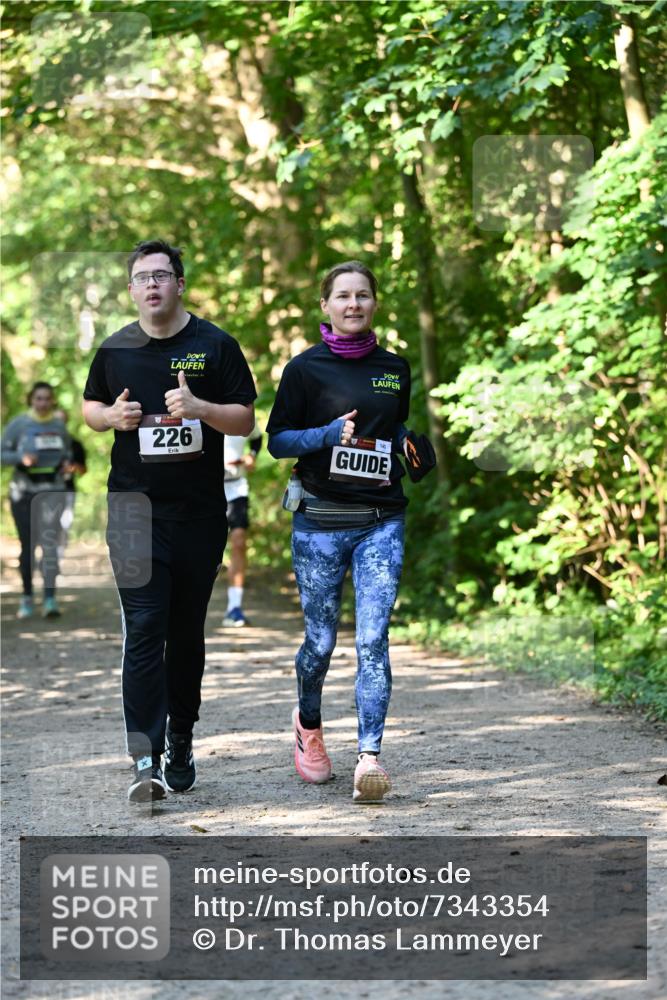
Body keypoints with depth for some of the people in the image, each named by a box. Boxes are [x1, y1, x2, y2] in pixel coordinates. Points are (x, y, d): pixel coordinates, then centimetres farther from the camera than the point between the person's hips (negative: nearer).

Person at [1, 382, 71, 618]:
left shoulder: (59, 426, 5)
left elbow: (67, 451, 20)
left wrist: (66, 462, -2)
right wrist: (21, 458, -22)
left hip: (53, 491, 1)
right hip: (24, 491, -1)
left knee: (49, 543, -11)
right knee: (28, 546, 5)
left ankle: (50, 600, -17)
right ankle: (27, 598, 19)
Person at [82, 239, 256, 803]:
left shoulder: (215, 345, 2)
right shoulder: (115, 349, 7)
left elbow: (245, 421, 2)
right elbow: (90, 407, 20)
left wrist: (200, 408, -17)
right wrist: (112, 417, -3)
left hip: (200, 509, 0)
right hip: (136, 506, 0)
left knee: (187, 630, 10)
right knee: (144, 628, -10)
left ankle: (180, 742, 25)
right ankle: (145, 759, -14)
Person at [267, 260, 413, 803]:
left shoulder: (395, 368, 10)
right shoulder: (306, 367, 0)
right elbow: (277, 439, 0)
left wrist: (410, 446, 3)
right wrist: (328, 434, -17)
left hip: (382, 521, 2)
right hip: (321, 520, -2)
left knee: (373, 640, -10)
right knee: (321, 640, 6)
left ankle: (369, 756, -11)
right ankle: (309, 724, 35)